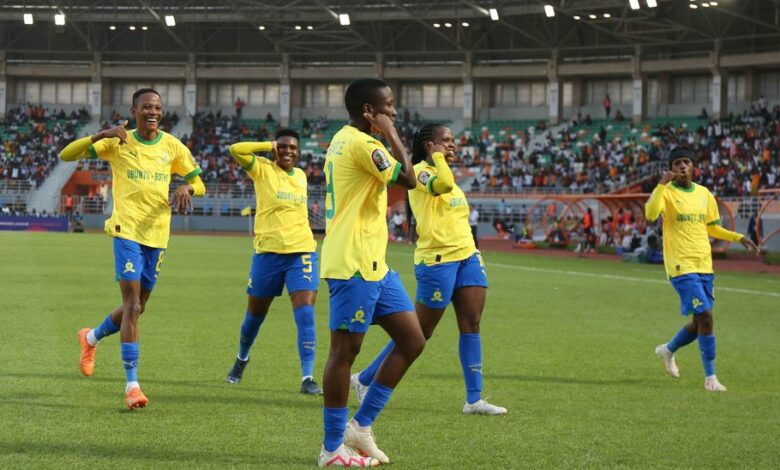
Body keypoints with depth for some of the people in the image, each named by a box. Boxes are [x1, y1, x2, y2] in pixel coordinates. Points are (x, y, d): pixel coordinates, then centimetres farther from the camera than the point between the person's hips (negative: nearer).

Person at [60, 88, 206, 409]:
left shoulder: (172, 147, 6)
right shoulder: (117, 142, -2)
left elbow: (199, 183, 13)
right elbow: (66, 155, -8)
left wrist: (186, 188, -12)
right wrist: (101, 136, -23)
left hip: (157, 235, 5)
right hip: (127, 231, -4)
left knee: (137, 307, 14)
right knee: (132, 304, -14)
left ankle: (92, 338, 44)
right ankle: (132, 384, -13)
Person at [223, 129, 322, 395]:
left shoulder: (301, 176, 13)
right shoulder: (263, 170, -1)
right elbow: (236, 150, -17)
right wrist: (269, 146, -10)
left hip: (302, 252, 2)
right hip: (268, 252, -2)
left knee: (305, 314, -14)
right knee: (255, 314, 13)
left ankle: (307, 378, -17)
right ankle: (241, 360, 40)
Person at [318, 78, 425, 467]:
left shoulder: (345, 140, 18)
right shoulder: (361, 143, -14)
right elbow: (407, 179, -18)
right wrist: (391, 135, -10)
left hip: (372, 264, 11)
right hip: (353, 265, -11)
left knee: (412, 341, 9)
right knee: (344, 350, -4)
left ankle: (360, 427, 14)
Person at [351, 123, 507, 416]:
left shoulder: (441, 171, 18)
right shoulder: (420, 171, -10)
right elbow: (444, 185, -32)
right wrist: (438, 157, -15)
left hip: (467, 256, 9)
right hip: (437, 259, -9)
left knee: (471, 325, 0)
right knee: (420, 333, -2)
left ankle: (474, 400, 1)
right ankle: (364, 380, 12)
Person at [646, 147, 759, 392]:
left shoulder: (704, 194, 11)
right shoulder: (666, 192, -6)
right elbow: (650, 215, -26)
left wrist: (739, 238, 10)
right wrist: (662, 184, -33)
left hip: (704, 265, 7)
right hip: (681, 266, -7)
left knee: (701, 322, 11)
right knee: (705, 316, -16)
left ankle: (667, 351, 40)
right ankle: (710, 377, -8)